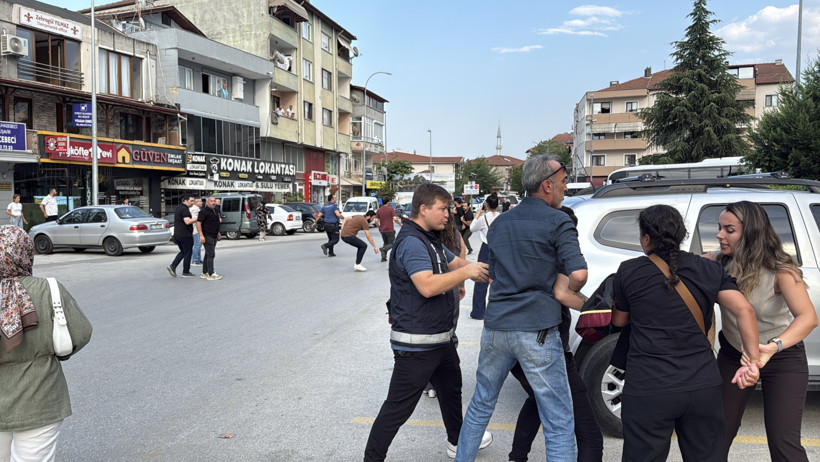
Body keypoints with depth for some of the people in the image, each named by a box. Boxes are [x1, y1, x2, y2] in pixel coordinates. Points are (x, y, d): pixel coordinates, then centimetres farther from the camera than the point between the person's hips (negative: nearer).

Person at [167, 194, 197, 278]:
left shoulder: (178, 208, 15)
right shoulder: (185, 209, -16)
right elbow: (187, 221, -27)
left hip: (177, 234, 9)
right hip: (185, 235, -9)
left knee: (183, 252, 19)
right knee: (188, 253, 2)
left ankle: (172, 266, 5)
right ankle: (186, 272, 7)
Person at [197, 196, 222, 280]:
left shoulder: (215, 211, 15)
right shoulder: (204, 211, -12)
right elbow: (198, 223, -17)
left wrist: (217, 233, 24)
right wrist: (201, 235, -22)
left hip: (214, 236, 9)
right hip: (207, 236, -9)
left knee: (208, 255, 13)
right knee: (211, 255, -12)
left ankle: (204, 273, 19)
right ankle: (211, 274, -11)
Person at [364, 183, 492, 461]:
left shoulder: (431, 240, 13)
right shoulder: (411, 242, -21)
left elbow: (456, 263, 20)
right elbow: (428, 286, -32)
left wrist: (481, 269, 2)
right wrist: (466, 272, -23)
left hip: (441, 338, 11)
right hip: (416, 343, -11)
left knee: (451, 387, 26)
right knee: (398, 407, -3)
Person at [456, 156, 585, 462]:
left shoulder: (499, 224, 15)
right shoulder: (557, 222, -5)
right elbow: (578, 274, -16)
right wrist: (566, 292, 3)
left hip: (495, 327, 6)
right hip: (536, 331, -6)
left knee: (481, 404, 23)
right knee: (559, 424, 3)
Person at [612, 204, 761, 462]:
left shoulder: (628, 271, -4)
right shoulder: (708, 270, 4)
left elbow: (619, 321, 8)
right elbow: (744, 310, -4)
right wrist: (753, 361, -3)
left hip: (648, 390, -3)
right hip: (703, 387, 4)